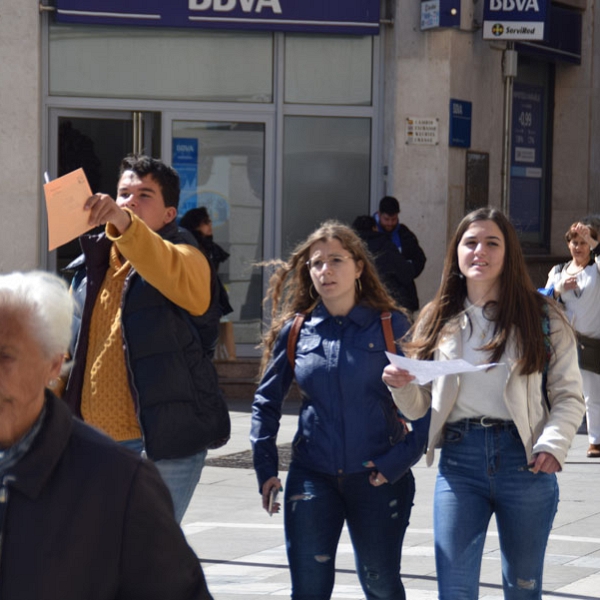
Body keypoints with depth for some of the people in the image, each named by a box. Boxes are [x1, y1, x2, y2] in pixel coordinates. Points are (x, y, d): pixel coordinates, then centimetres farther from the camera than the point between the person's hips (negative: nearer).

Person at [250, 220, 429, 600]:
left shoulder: (391, 326, -3)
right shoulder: (294, 331, 5)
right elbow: (267, 401, 13)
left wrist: (402, 458, -14)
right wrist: (266, 468, 4)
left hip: (378, 479, -2)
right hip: (313, 478, 2)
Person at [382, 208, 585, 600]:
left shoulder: (542, 317, 4)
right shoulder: (439, 321, 11)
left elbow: (569, 395, 1)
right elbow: (419, 407, 12)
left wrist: (553, 445, -16)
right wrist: (401, 386, -10)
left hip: (523, 460, -1)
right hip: (459, 460, 1)